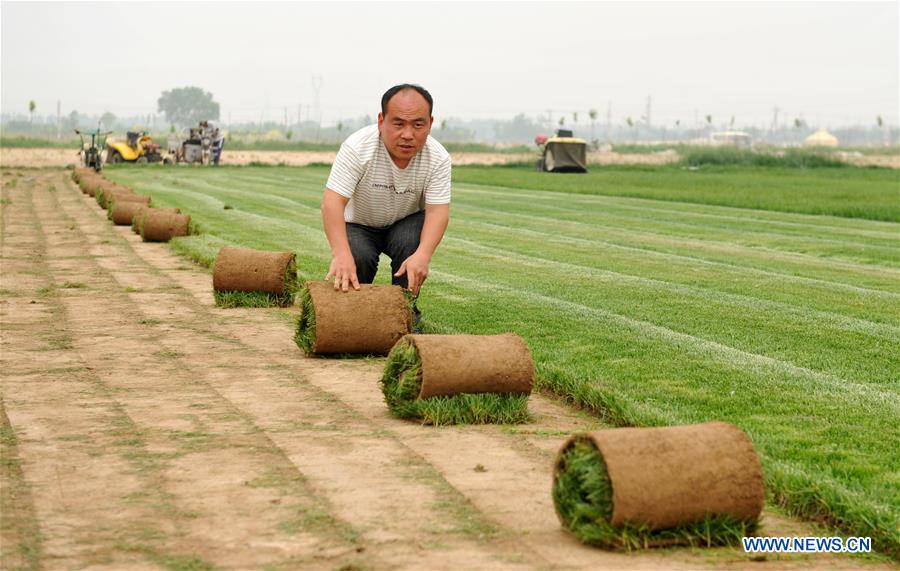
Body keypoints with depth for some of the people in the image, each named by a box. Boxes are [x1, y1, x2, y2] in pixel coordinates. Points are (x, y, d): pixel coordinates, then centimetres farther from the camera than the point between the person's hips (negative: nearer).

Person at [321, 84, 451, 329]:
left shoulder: (438, 158, -22)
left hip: (405, 223, 1)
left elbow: (437, 211, -27)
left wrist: (423, 255, -48)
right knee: (357, 258, -30)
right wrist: (341, 254, -52)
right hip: (358, 225, -1)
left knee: (412, 243, -31)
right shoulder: (357, 147, -29)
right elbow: (332, 202, -36)